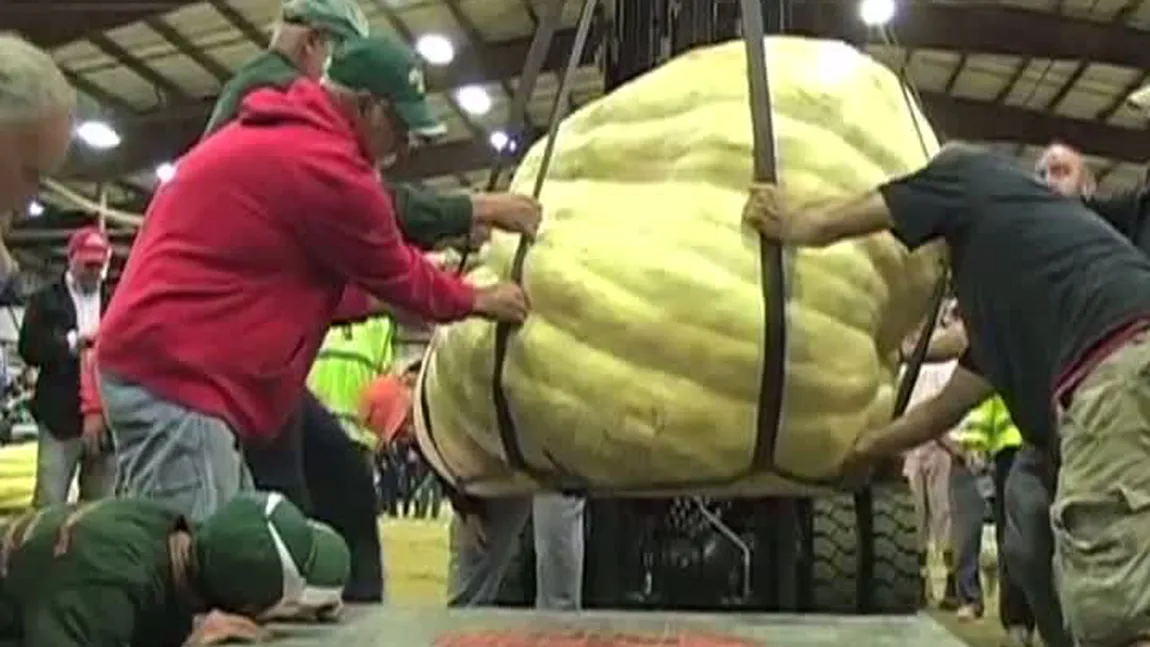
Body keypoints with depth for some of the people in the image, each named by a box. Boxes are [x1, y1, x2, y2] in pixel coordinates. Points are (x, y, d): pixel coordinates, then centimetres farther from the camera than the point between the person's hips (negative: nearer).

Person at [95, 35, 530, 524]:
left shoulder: (270, 136, 20)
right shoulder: (326, 165, -13)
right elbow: (397, 272, 1)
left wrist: (378, 299, 28)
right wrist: (477, 300, 17)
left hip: (155, 361, 11)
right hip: (178, 375, -11)